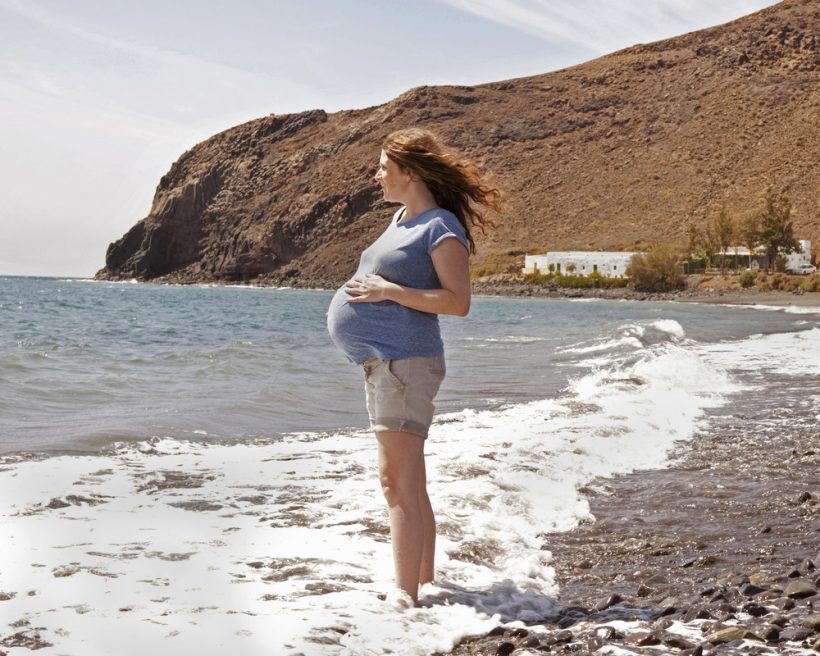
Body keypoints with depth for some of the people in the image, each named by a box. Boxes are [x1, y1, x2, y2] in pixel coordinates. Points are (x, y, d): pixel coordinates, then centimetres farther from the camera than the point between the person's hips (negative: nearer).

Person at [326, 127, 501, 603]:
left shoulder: (441, 227, -11)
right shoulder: (402, 218, 17)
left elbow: (458, 302, -18)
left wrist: (389, 291, -18)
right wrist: (365, 289, 13)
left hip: (404, 361, -10)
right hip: (384, 362, 10)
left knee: (398, 483, -12)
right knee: (410, 486, 15)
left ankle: (406, 597, -10)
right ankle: (424, 583, 24)